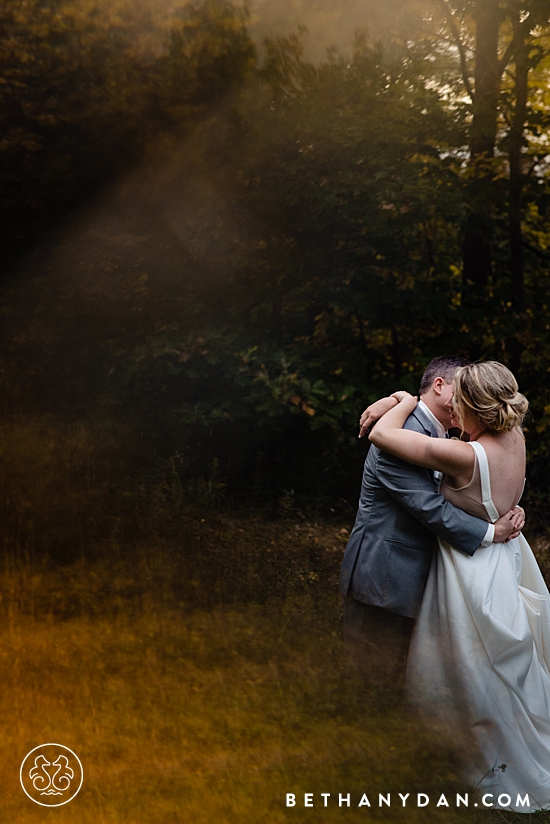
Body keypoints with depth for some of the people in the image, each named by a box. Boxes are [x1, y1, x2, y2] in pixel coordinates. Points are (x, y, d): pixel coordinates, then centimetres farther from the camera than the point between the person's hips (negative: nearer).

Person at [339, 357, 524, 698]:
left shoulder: (441, 437, 11)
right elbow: (430, 507, -25)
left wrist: (508, 510, -7)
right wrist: (490, 533, -16)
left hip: (408, 575, 10)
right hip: (383, 577, -10)